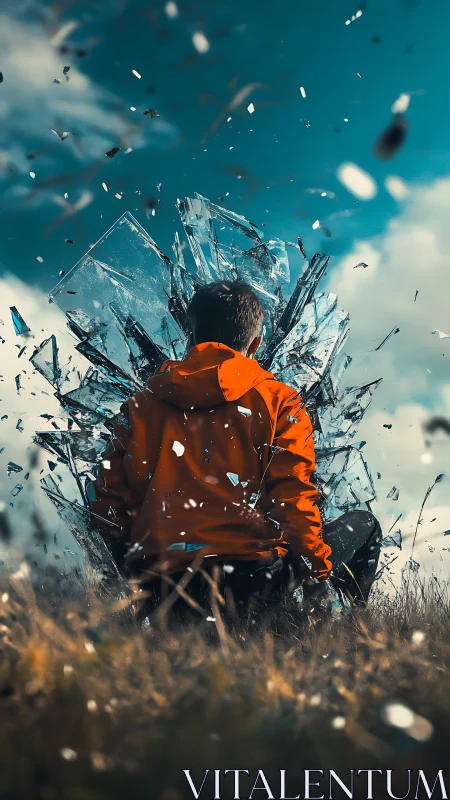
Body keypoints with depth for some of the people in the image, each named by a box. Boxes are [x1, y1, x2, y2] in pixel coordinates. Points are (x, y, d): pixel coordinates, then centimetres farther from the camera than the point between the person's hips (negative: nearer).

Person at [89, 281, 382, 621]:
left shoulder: (140, 405, 10)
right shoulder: (279, 401, 1)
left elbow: (110, 505, 9)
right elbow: (294, 500, -3)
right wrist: (318, 574, 10)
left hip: (164, 586, 3)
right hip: (250, 578, -3)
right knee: (363, 524, 20)